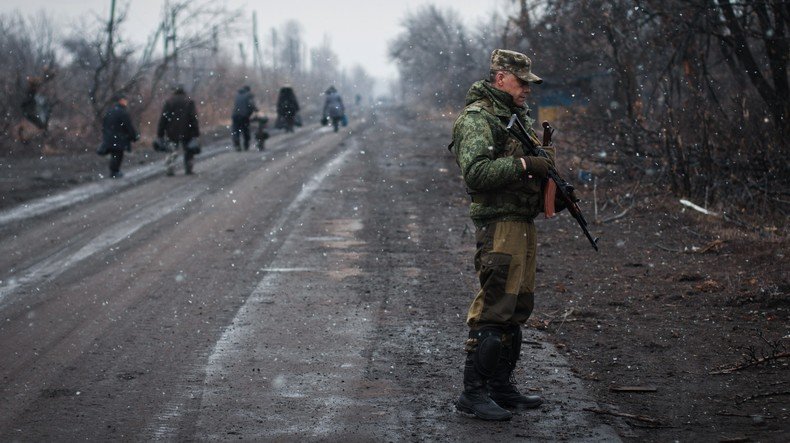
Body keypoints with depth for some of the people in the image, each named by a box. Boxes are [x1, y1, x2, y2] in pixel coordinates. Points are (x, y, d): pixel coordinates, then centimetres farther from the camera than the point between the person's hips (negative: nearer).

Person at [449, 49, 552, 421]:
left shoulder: (517, 116, 19)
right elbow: (475, 173, -23)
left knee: (517, 309, 13)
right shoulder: (477, 118, -11)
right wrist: (523, 165, -22)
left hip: (523, 223, 10)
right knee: (493, 310, -10)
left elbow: (533, 159, 31)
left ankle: (501, 387, 21)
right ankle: (473, 392, -5)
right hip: (499, 226, -10)